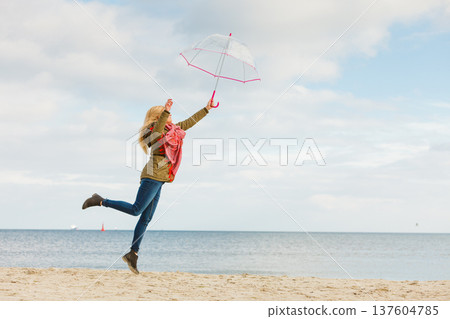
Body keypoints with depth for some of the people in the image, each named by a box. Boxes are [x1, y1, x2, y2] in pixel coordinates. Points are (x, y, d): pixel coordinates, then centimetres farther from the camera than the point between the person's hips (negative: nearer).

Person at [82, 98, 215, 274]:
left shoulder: (172, 130, 20)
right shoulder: (156, 129, -5)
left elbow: (189, 122, 30)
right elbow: (156, 133, -30)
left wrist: (207, 109, 32)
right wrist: (166, 111, -40)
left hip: (158, 180, 9)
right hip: (153, 176, -9)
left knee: (146, 218, 5)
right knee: (136, 210, -16)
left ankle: (133, 254, 5)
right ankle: (100, 201, -6)